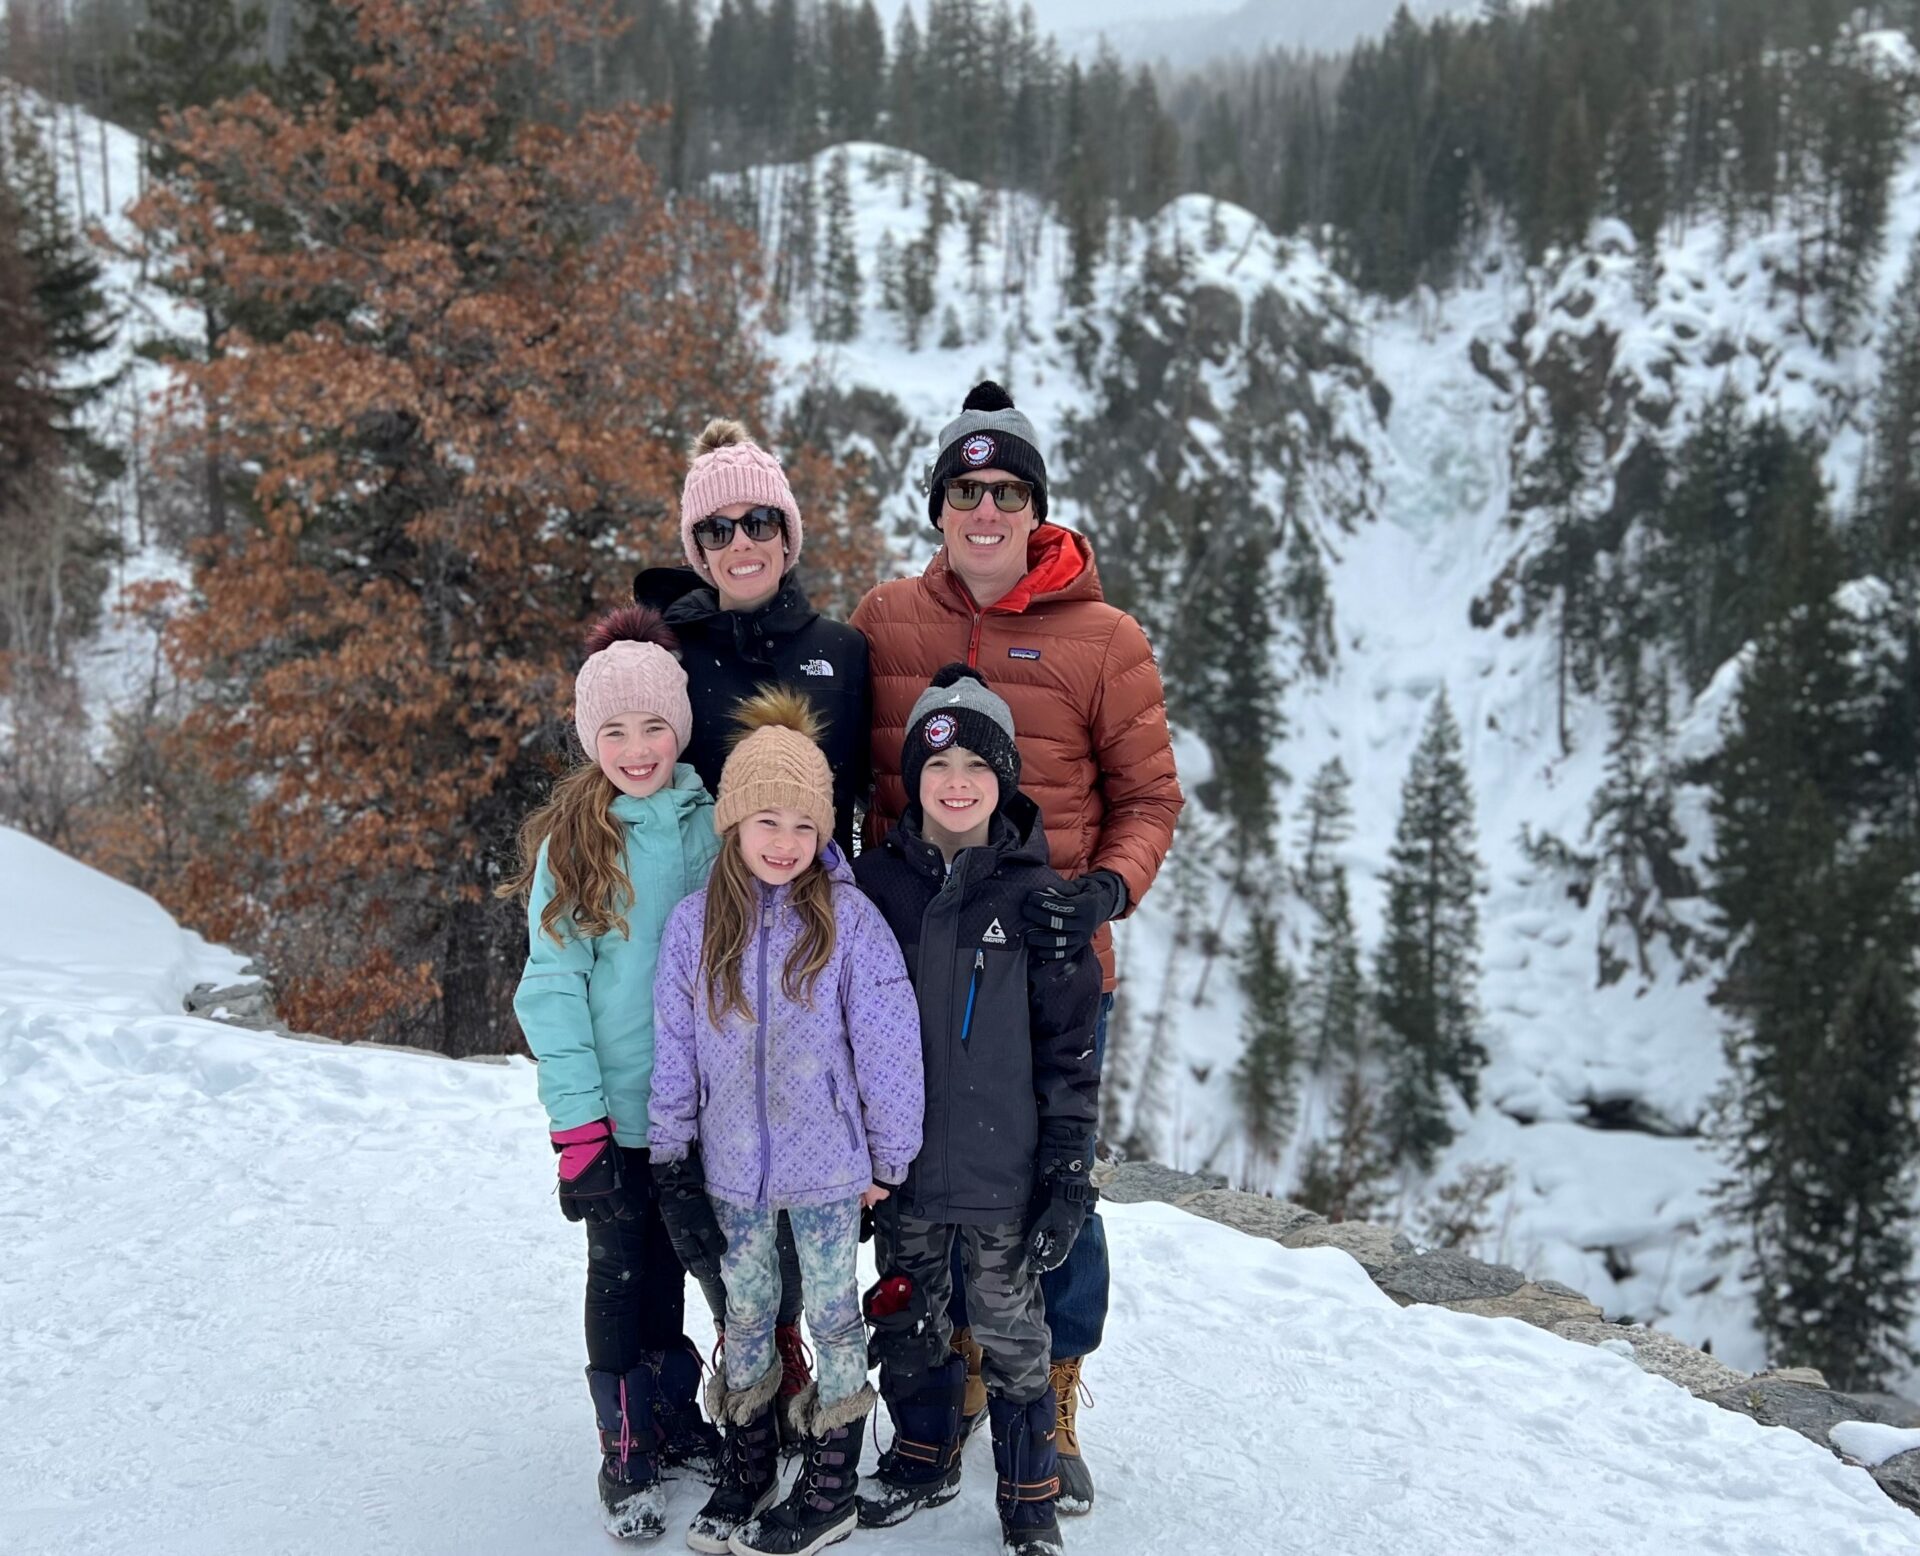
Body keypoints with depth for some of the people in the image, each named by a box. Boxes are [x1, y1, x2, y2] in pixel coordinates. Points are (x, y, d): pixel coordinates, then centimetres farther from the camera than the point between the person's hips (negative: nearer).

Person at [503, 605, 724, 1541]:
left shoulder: (717, 822, 0)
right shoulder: (572, 844, -7)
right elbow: (553, 985, -8)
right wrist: (577, 1118, -15)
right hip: (618, 1110, -2)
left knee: (670, 1265, 15)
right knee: (622, 1273, 6)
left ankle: (676, 1417, 32)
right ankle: (626, 1451, 19)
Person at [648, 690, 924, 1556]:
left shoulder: (850, 921, -12)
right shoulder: (695, 924, -3)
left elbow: (888, 1045, -9)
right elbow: (674, 1049, 2)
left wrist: (887, 1158, -6)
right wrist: (671, 1158, 2)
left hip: (827, 1164, -3)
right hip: (731, 1166, 3)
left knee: (832, 1312, 10)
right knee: (744, 1313, 17)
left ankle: (832, 1485, 24)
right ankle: (744, 1470, 33)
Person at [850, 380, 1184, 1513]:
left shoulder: (1104, 640, -5)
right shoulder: (885, 620, 2)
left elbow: (1148, 799, 0)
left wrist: (1106, 889, -18)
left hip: (1053, 964, -2)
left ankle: (1051, 1407, 25)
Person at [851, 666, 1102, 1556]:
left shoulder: (1035, 897, -6)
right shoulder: (875, 883, 0)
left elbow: (1070, 1046, -3)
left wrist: (1069, 1168, -6)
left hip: (1003, 1166, -3)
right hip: (898, 1160, 3)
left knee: (1011, 1330, 6)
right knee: (908, 1319, 17)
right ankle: (923, 1458, 38)